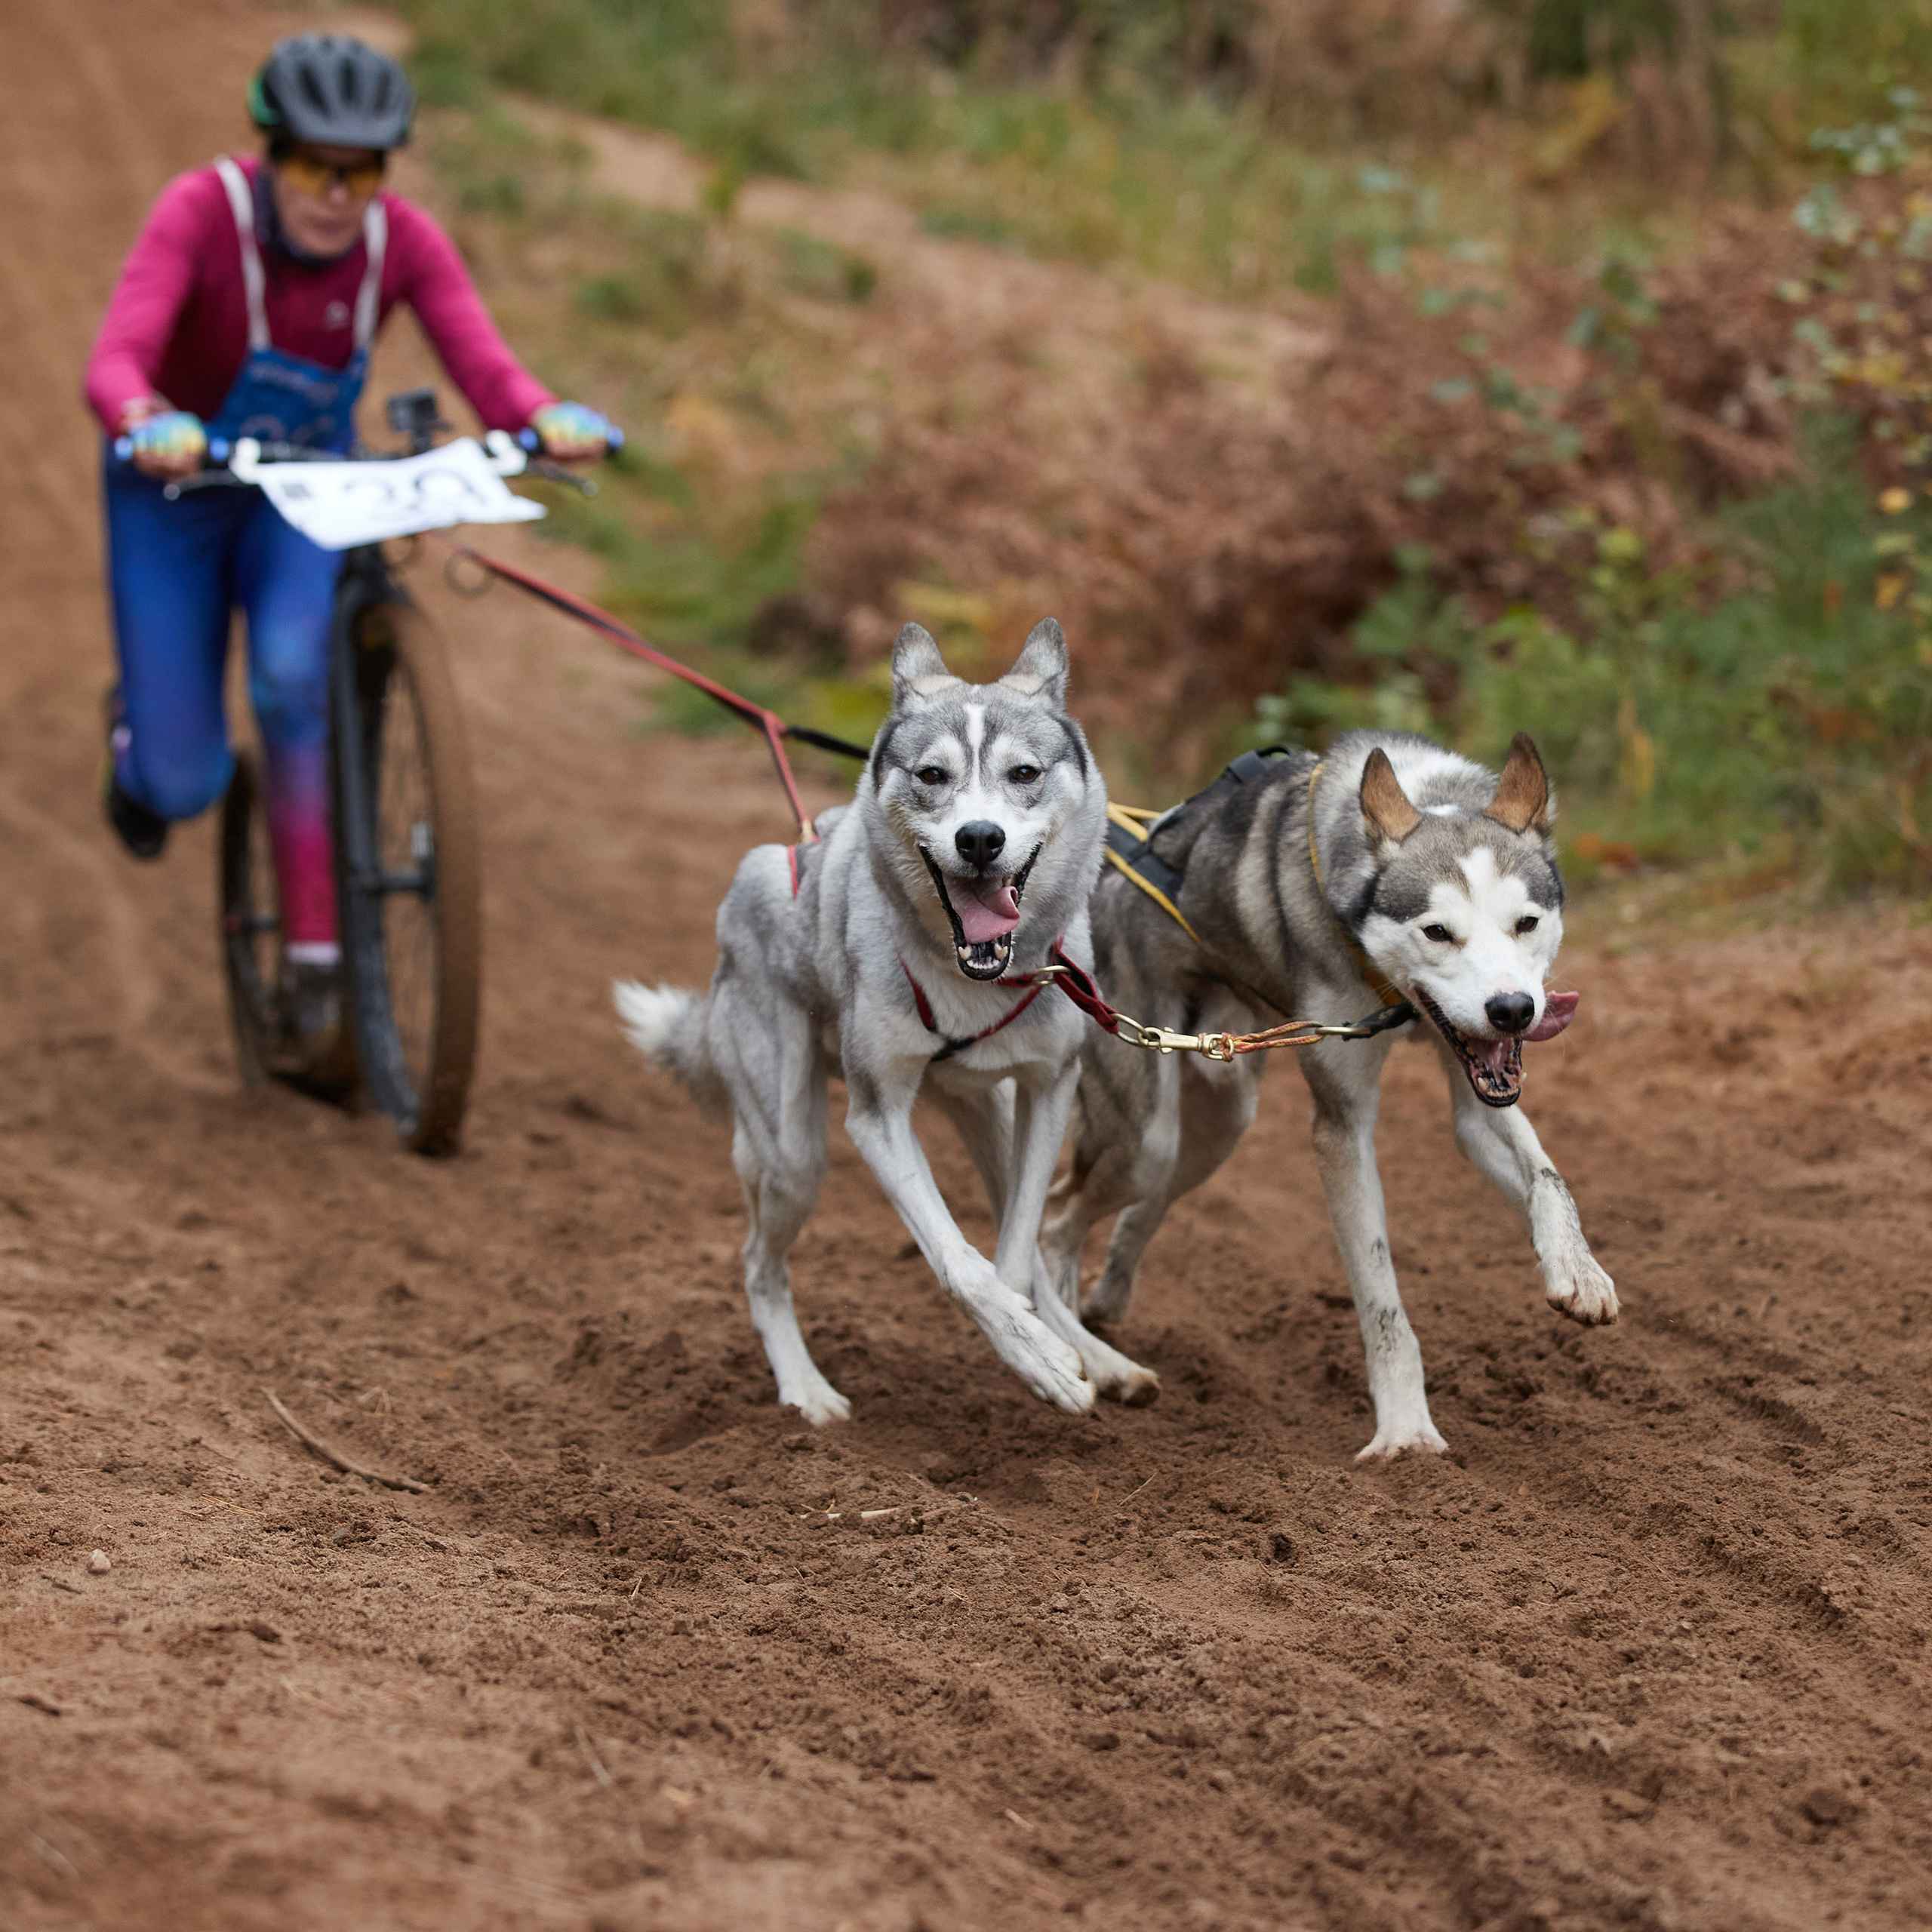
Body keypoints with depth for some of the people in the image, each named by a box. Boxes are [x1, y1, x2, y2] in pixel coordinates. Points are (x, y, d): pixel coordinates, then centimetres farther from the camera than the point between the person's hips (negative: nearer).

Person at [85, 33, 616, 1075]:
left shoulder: (404, 240, -20)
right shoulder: (201, 212, -29)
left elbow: (488, 371, -29)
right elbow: (114, 363, -39)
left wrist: (549, 419, -51)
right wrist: (149, 425, -61)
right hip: (173, 488, -1)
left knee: (294, 674, -30)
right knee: (184, 785, -5)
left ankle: (313, 960, -21)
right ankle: (140, 725, 35)